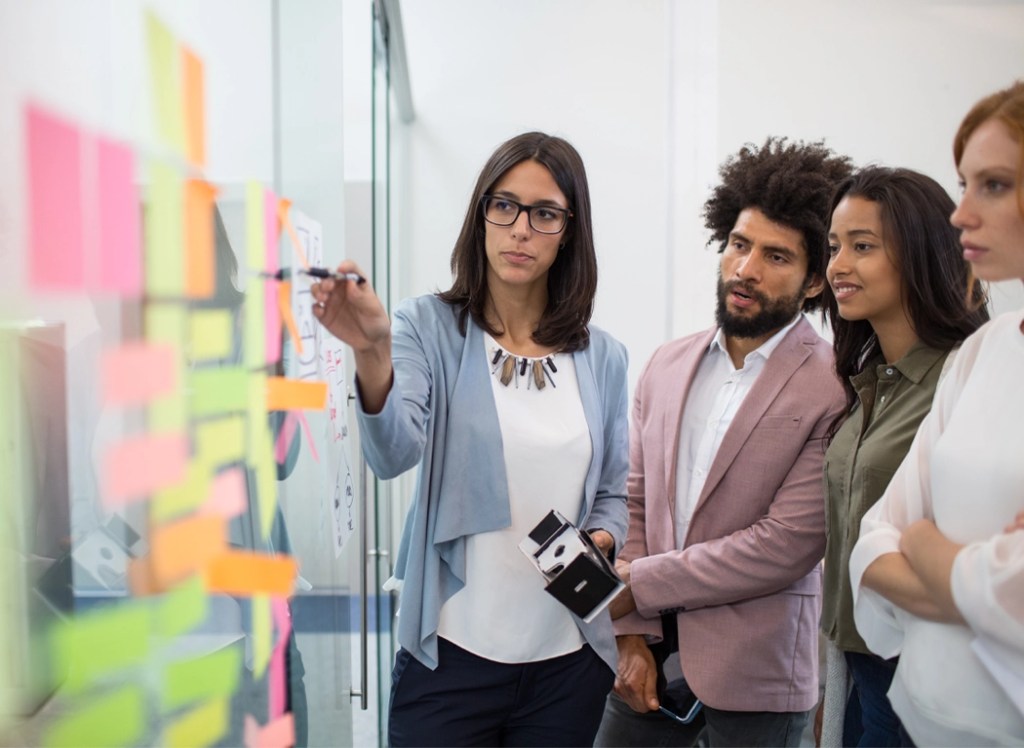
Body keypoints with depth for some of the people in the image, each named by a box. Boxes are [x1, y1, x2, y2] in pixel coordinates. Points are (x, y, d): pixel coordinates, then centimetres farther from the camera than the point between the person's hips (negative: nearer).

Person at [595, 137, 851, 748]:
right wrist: (635, 633, -3)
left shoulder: (835, 390, -13)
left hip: (754, 674, -4)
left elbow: (787, 544, -18)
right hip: (654, 652, 5)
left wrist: (638, 583, -12)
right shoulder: (667, 366, 5)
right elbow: (636, 501, 6)